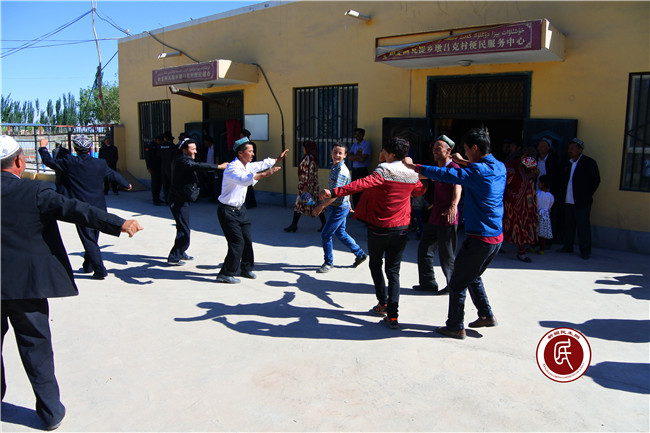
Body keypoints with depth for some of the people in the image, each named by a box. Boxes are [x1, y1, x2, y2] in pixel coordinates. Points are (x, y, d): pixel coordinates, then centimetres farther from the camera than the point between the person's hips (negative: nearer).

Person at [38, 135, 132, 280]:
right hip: (98, 208, 4)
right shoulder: (100, 164, 0)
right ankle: (88, 266, 31)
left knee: (89, 240, 0)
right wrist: (126, 185, 35)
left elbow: (49, 161, 6)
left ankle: (100, 270, -4)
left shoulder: (69, 163, -9)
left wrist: (43, 148, 26)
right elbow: (113, 175, 17)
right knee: (92, 238, 18)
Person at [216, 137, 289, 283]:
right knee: (237, 242, -10)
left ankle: (246, 269, 29)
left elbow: (261, 164, 26)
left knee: (247, 239, 12)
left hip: (240, 209, 9)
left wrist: (277, 159, 32)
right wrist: (263, 175, -50)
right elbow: (243, 180, -42)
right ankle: (225, 274, 2)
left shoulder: (246, 166, 7)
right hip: (227, 211, -9)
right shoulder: (232, 168, -22)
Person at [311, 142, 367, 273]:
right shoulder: (335, 167, 7)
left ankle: (328, 263, 16)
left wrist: (321, 207, -26)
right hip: (339, 206, 10)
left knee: (325, 235, 0)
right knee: (340, 233, 20)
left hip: (340, 208, -10)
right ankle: (360, 254, 32)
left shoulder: (341, 171, -24)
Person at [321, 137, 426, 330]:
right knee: (393, 271, 7)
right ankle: (392, 315, -1)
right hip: (401, 229, 4)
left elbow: (361, 184, -32)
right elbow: (420, 190, 23)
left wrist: (334, 192, -39)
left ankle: (383, 303, 22)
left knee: (375, 264, 20)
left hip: (379, 228, -4)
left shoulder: (383, 172, -16)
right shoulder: (412, 175, 2)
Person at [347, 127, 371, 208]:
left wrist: (354, 157, -1)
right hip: (354, 170, 7)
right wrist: (358, 156, -9)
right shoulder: (354, 144, 16)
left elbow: (362, 159, -14)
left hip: (362, 170, -7)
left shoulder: (366, 144, -6)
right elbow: (349, 156, 6)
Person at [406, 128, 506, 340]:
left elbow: (444, 174, -18)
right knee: (472, 276, 27)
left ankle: (455, 326, 16)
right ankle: (486, 315, 34)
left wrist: (414, 166, -8)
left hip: (479, 238, -9)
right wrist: (464, 162, 22)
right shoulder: (500, 167, 5)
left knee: (457, 283, 5)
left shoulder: (477, 171, -19)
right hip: (496, 237, 9)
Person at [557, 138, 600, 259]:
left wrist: (587, 195, -2)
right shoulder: (569, 163, 13)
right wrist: (565, 194, 12)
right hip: (568, 201, 6)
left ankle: (585, 251, 4)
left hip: (581, 202, -6)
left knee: (583, 226, -3)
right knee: (568, 225, 11)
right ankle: (568, 247, 22)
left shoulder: (589, 162, -6)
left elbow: (596, 181, -4)